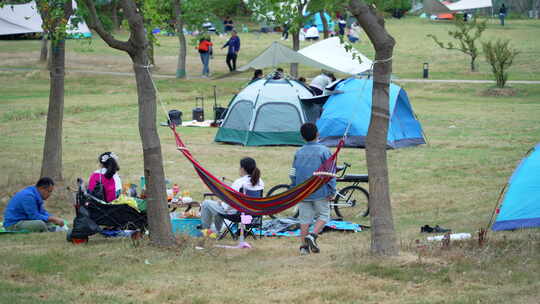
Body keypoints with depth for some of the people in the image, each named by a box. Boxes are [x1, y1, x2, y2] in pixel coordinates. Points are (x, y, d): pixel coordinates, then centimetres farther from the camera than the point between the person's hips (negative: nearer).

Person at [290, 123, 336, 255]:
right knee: (323, 215, 8)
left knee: (305, 218, 8)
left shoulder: (299, 152, 7)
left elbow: (293, 173, 11)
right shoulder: (324, 151, -5)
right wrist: (332, 191, -3)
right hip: (320, 191, -4)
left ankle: (303, 246, 6)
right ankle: (313, 235, -13)